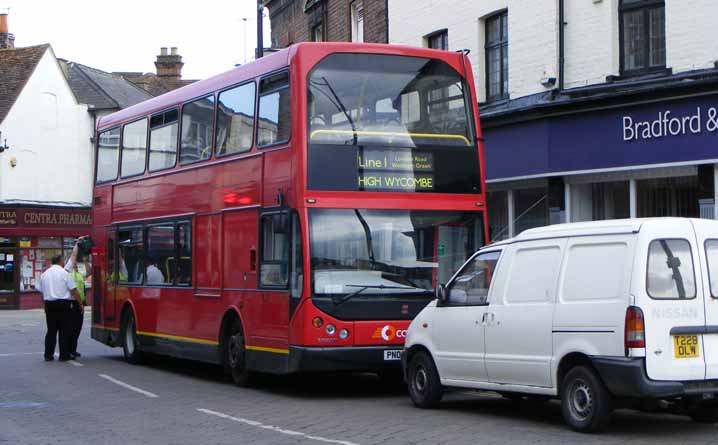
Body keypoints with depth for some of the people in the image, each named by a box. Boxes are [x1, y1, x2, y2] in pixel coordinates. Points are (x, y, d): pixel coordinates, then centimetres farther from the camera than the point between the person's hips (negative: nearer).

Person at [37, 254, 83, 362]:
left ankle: (48, 355, 8)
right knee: (65, 330, 1)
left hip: (49, 304, 5)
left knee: (51, 330, 11)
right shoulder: (64, 273, -6)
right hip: (63, 304, -5)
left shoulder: (44, 274, 10)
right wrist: (80, 303, -1)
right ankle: (64, 355, 0)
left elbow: (41, 291, 14)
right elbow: (73, 290, -7)